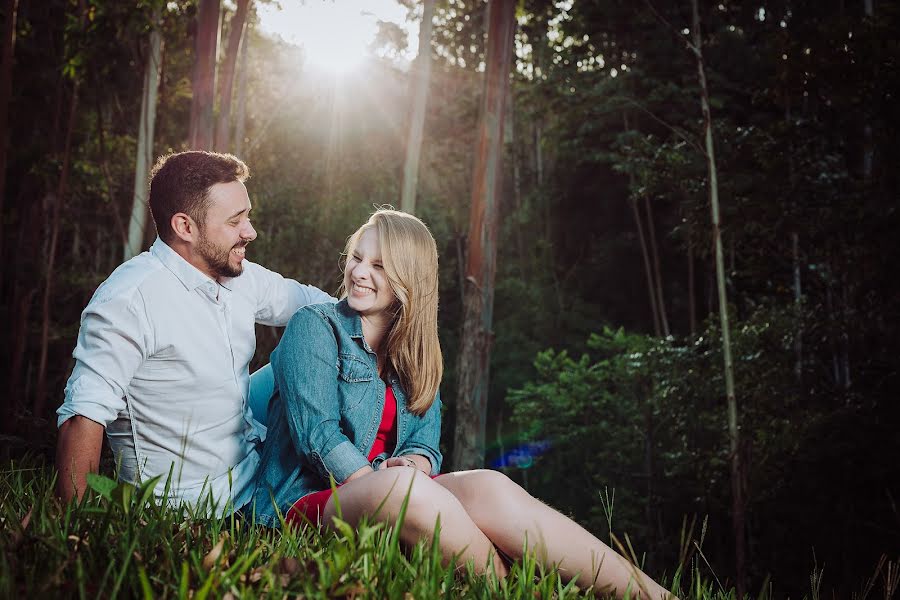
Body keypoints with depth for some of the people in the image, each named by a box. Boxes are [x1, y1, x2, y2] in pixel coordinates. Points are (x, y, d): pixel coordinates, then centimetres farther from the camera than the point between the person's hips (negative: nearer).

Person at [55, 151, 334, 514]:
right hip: (193, 508, -8)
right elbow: (83, 416, -26)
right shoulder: (128, 301, -21)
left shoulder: (243, 277, 3)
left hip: (254, 466, 9)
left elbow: (307, 300, 20)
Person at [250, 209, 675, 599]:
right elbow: (316, 433, -13)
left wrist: (415, 465, -16)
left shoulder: (415, 357, 17)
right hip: (309, 498, -4)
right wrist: (390, 484, -22)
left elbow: (424, 445, 8)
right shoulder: (314, 327, 0)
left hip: (395, 498, 4)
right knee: (400, 486, -39)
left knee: (488, 488, -26)